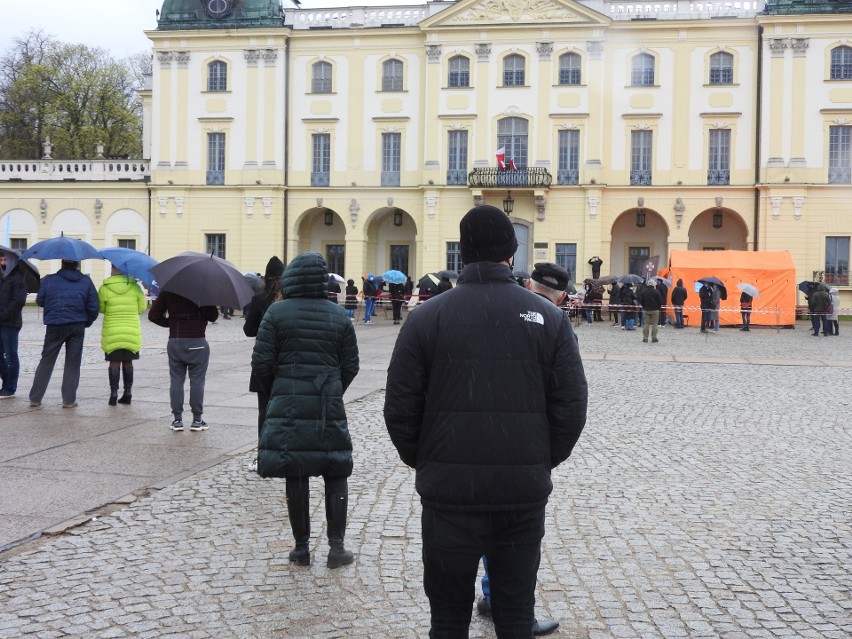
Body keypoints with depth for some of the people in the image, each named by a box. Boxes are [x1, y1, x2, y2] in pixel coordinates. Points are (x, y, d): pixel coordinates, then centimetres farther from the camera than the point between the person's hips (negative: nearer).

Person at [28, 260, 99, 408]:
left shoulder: (49, 280, -1)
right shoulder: (86, 281, 1)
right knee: (72, 364, 6)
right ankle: (69, 400, 4)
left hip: (54, 327, 0)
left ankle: (35, 398, 12)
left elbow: (40, 301, 5)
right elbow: (94, 307, -1)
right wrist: (87, 322, 13)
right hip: (77, 327, 0)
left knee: (46, 362, 10)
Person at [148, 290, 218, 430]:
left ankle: (177, 419, 9)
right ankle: (197, 420, 7)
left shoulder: (167, 291, 3)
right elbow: (213, 316, -6)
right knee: (197, 381, 4)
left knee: (176, 380, 8)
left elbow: (153, 315, 5)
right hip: (197, 342, -3)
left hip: (174, 342, 3)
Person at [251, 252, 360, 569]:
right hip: (330, 407, 1)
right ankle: (336, 546, 9)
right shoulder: (339, 316, 2)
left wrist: (276, 389, 12)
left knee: (295, 475, 5)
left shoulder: (277, 313, -5)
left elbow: (261, 364, -7)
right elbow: (350, 366, 3)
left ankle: (301, 547, 12)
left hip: (288, 405, -1)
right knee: (336, 474, 9)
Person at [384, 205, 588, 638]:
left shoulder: (426, 318, -4)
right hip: (525, 492, 1)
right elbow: (571, 407, -1)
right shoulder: (549, 318, -1)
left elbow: (399, 408, -3)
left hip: (449, 491, -1)